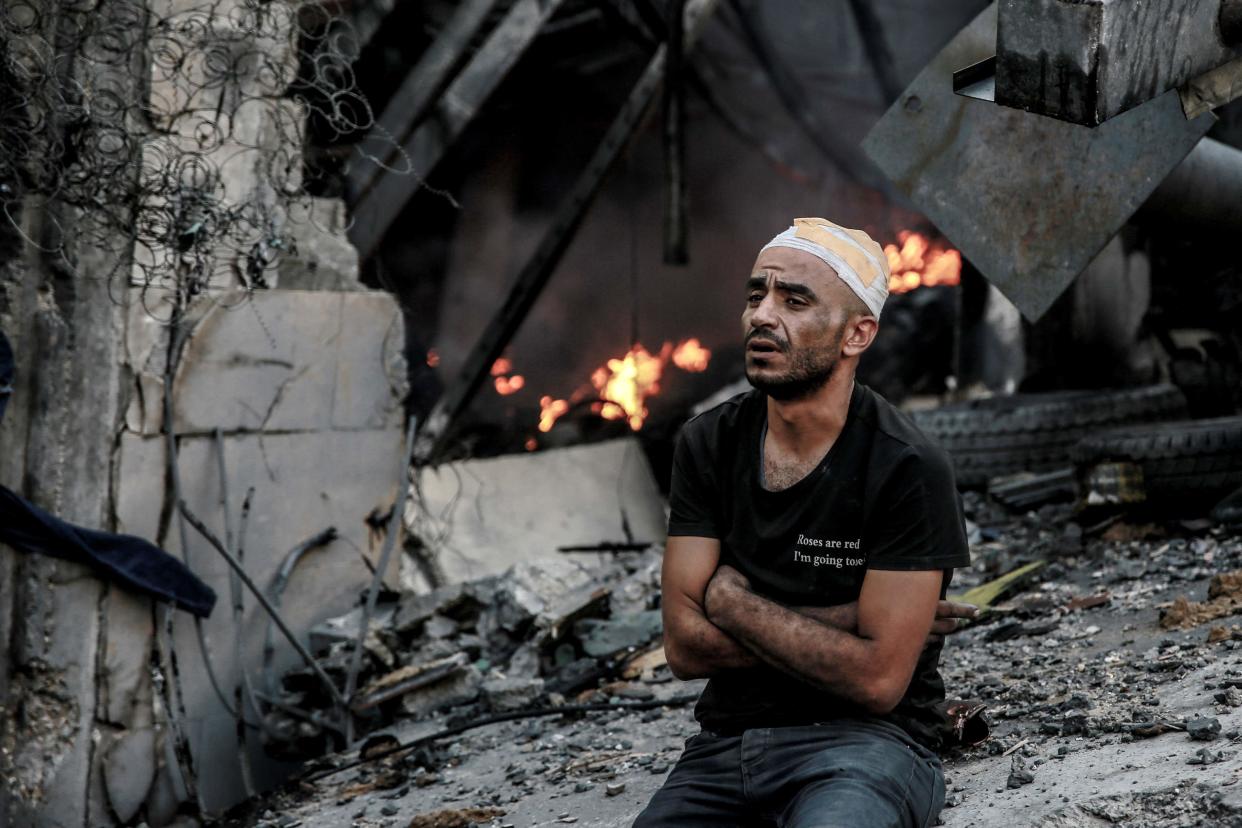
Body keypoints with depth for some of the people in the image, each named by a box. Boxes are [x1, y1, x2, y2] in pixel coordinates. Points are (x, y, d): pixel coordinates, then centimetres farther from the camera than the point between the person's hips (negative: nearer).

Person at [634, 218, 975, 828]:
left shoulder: (908, 471, -11)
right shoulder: (709, 444, 4)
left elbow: (877, 679, -16)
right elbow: (684, 646, -2)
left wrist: (734, 601, -7)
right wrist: (844, 623, -10)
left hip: (863, 740, -5)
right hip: (727, 744, 5)